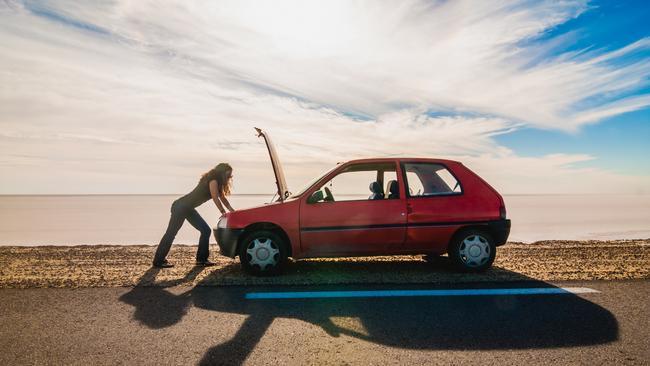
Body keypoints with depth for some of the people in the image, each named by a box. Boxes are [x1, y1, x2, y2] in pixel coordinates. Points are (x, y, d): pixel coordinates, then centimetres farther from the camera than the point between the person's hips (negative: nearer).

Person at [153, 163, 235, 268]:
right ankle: (158, 261, 7)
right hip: (181, 207, -10)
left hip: (189, 209, 10)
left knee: (206, 230, 6)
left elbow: (222, 198, 14)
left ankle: (202, 259, 11)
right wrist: (224, 212, -12)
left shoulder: (216, 182, 10)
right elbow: (216, 199, -18)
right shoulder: (213, 181, -17)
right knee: (171, 233, -2)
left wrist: (233, 211, 7)